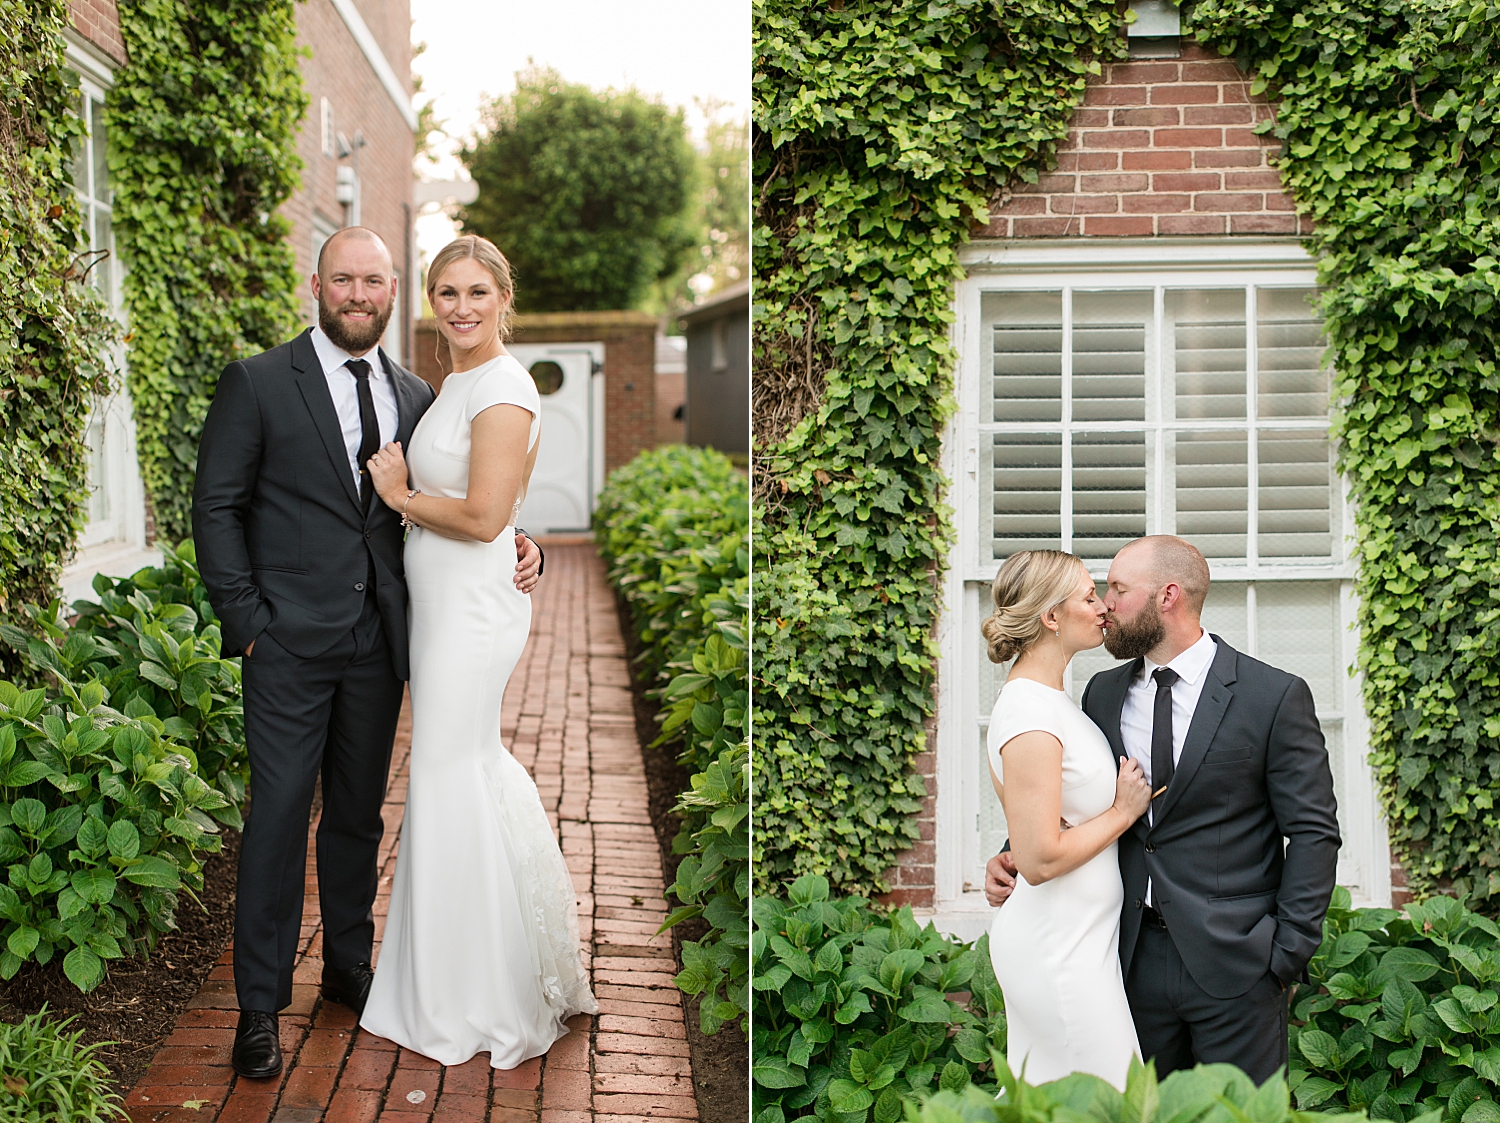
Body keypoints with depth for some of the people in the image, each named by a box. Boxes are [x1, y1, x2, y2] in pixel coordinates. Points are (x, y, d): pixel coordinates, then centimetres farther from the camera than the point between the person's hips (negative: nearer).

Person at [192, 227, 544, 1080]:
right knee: (280, 812, -3)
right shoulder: (258, 383, -3)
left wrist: (517, 547, -3)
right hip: (290, 641, -4)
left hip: (378, 644, 4)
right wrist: (246, 619, -10)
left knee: (359, 813, 14)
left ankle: (350, 966, 30)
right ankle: (261, 1004, 7)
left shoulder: (416, 396, 10)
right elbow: (217, 506, -3)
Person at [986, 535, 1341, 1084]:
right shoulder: (1103, 693, 8)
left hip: (1235, 964, -4)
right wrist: (1015, 856, -2)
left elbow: (1314, 832, -5)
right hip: (1136, 955, 4)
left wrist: (1288, 954, -9)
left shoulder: (1275, 696, -6)